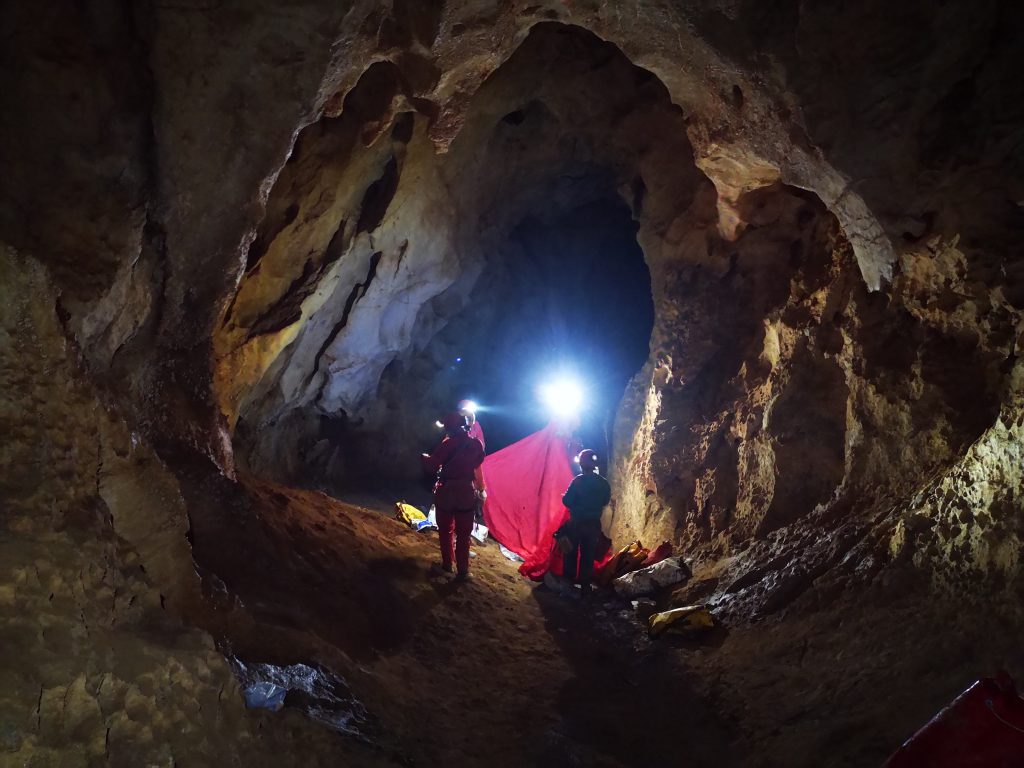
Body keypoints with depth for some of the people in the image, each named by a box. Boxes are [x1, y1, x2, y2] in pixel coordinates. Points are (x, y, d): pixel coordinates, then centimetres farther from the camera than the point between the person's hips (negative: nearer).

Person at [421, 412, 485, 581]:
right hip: (466, 493, 2)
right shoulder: (475, 444, -2)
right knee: (463, 534, 7)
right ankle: (463, 570, 3)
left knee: (445, 531, 16)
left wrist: (424, 457, 6)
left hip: (446, 493, -2)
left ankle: (447, 564, 22)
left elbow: (432, 466, -12)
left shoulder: (448, 444, -13)